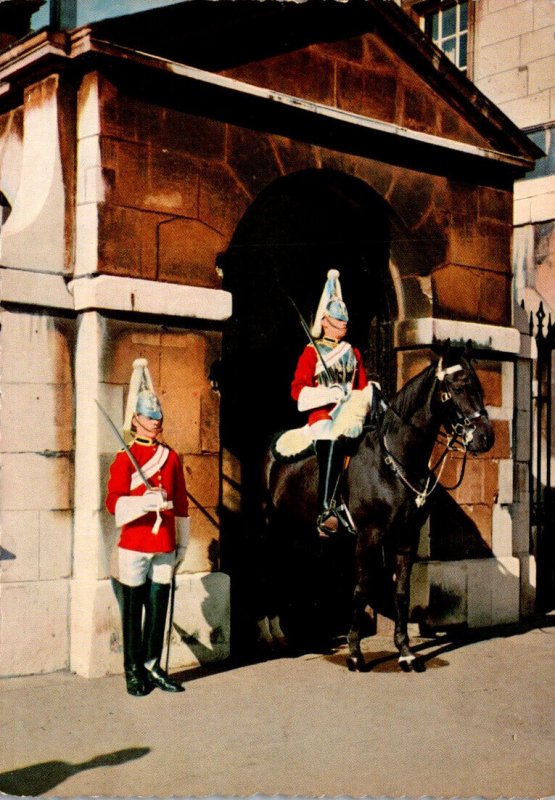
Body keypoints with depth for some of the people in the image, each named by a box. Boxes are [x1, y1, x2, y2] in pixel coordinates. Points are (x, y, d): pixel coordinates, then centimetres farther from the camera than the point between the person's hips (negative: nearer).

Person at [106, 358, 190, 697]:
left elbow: (182, 503, 15)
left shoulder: (171, 457, 10)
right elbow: (114, 503, -15)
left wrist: (182, 543, 15)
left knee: (158, 611, 9)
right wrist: (146, 502, -30)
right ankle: (133, 671, 15)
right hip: (133, 550, -4)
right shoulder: (124, 459, -4)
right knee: (133, 612, 5)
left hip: (165, 550, 4)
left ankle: (153, 667, 21)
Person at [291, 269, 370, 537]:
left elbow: (363, 386, 24)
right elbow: (298, 389, -5)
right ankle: (325, 512, -24)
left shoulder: (352, 353, 22)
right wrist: (329, 393, -18)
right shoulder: (312, 352, 5)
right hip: (324, 415, -6)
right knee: (331, 451, -23)